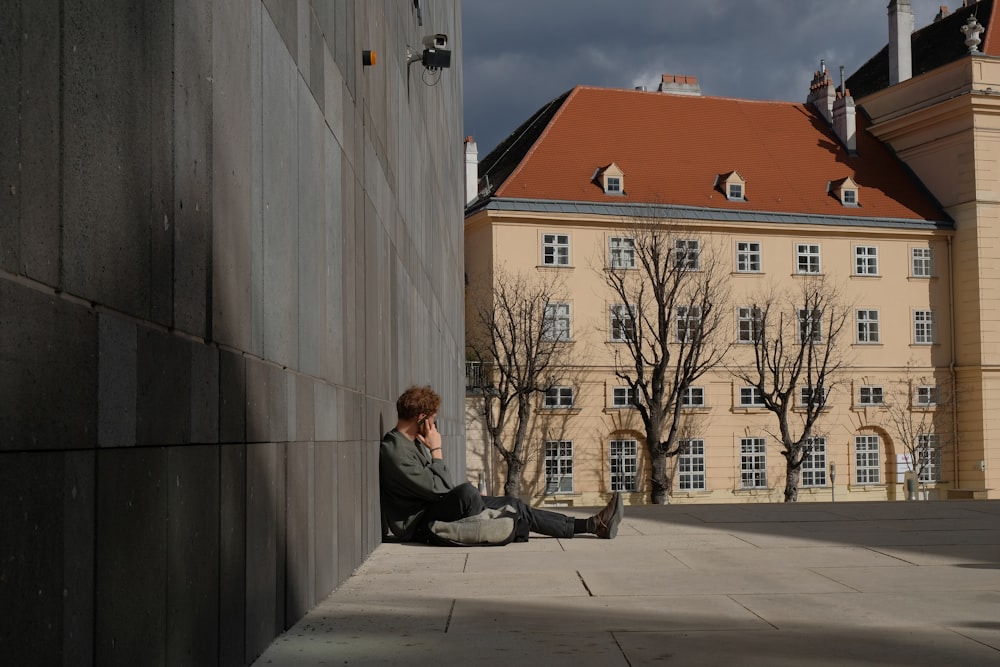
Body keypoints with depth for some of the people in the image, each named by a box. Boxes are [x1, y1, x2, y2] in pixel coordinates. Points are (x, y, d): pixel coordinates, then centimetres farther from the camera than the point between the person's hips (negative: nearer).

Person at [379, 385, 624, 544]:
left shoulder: (414, 442, 14)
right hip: (418, 525, -10)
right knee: (466, 493, -36)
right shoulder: (394, 451, -19)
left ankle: (593, 525, 4)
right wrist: (436, 450, -13)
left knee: (513, 504, 3)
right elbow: (440, 488, -22)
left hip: (436, 510, 10)